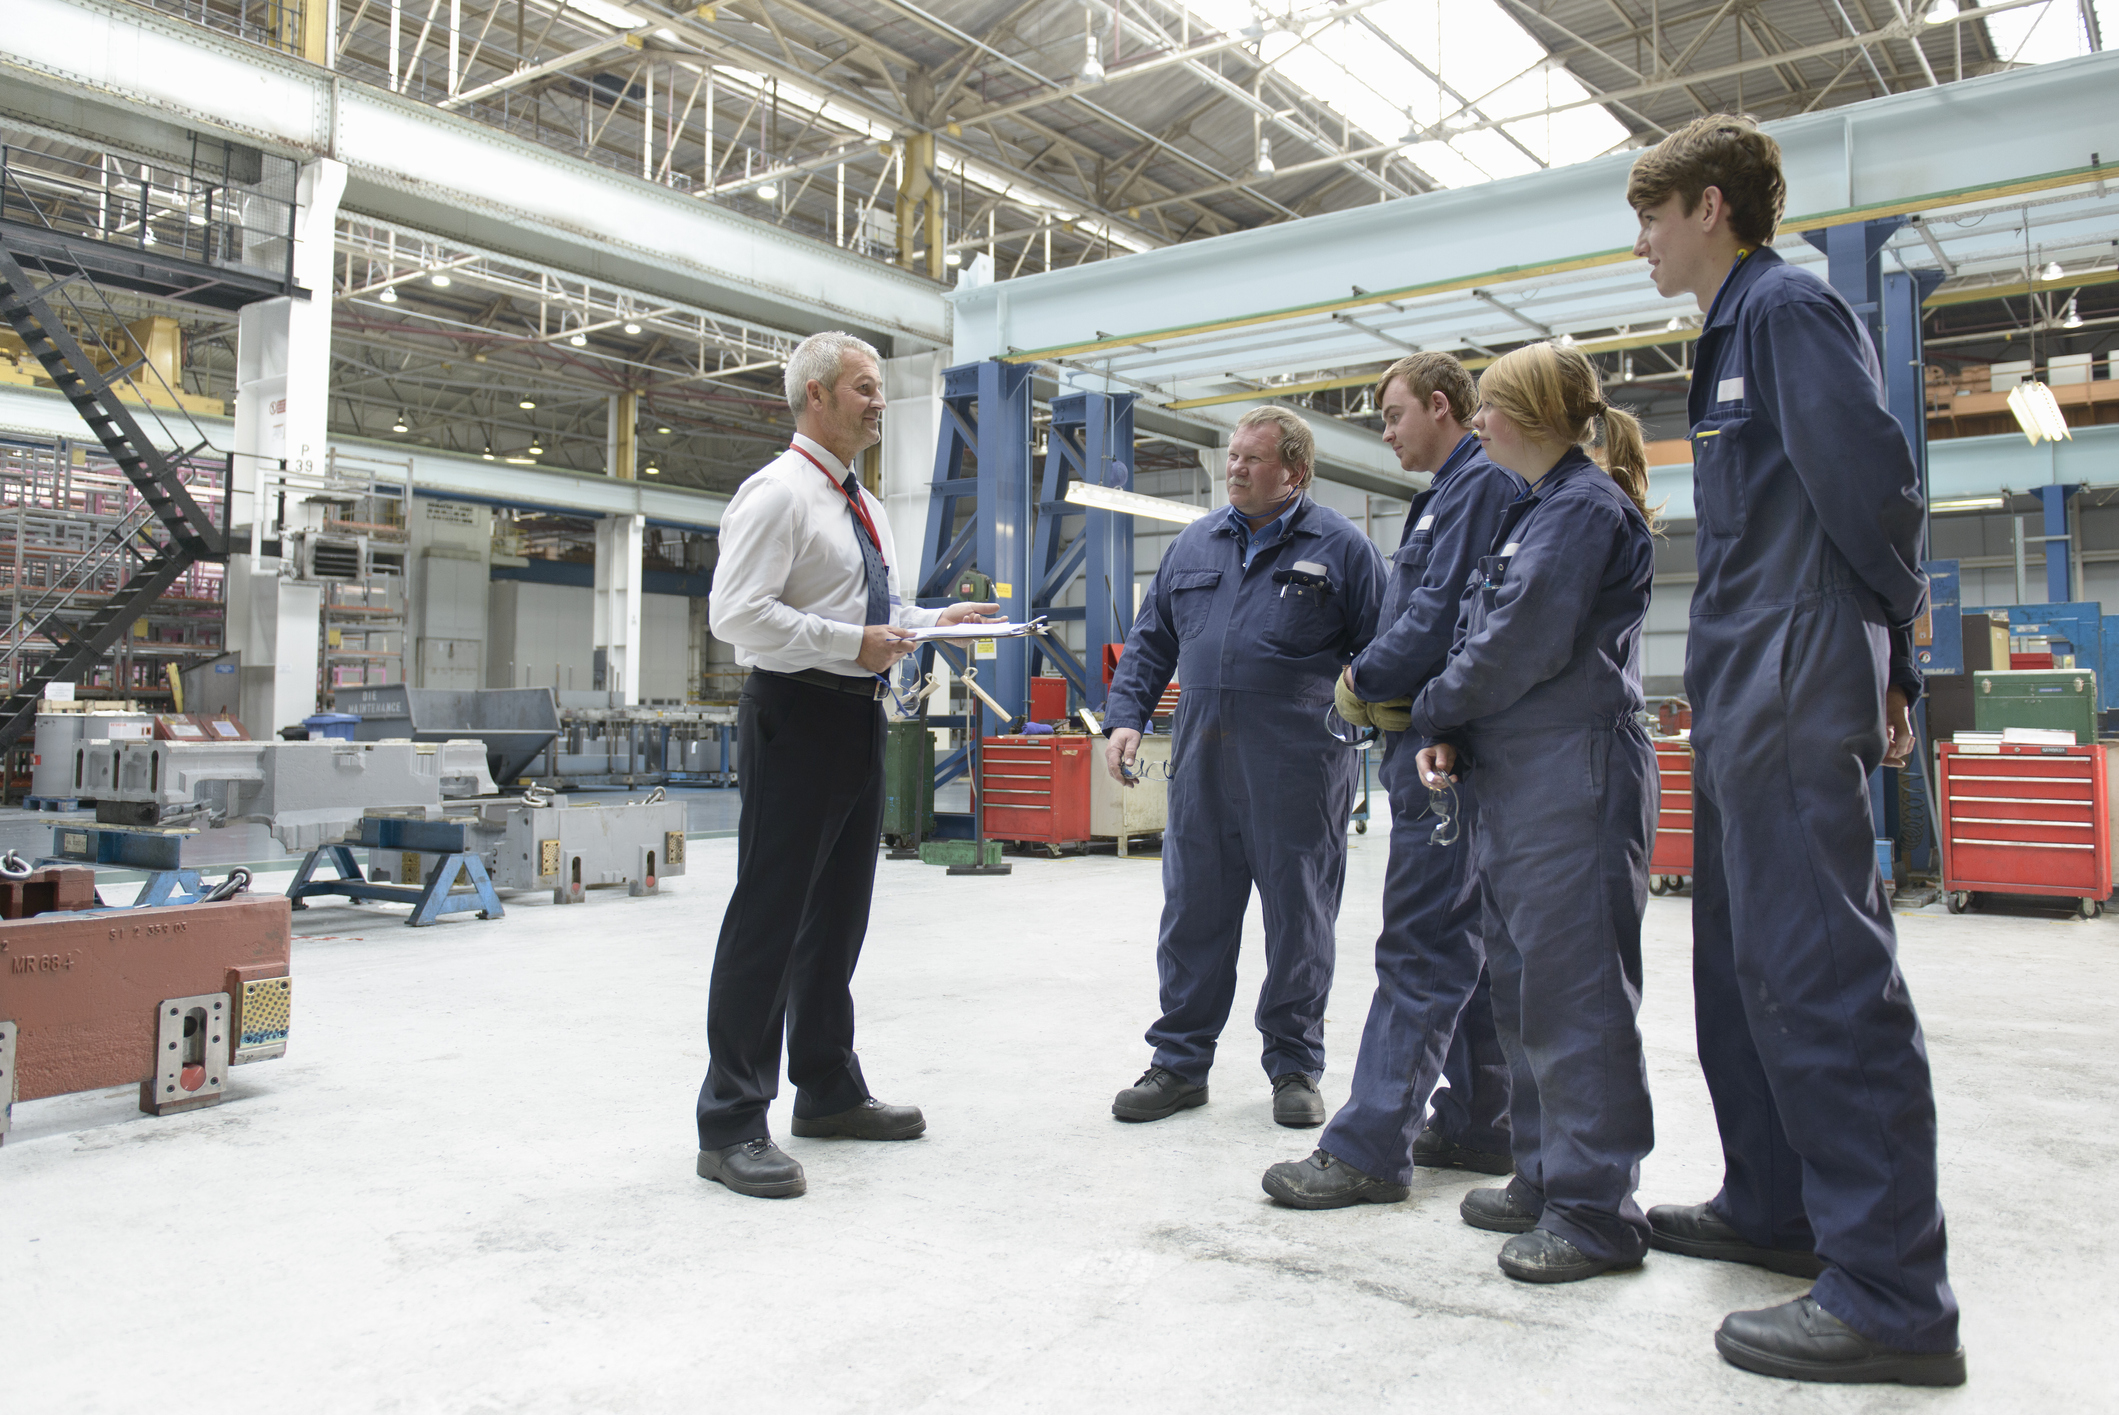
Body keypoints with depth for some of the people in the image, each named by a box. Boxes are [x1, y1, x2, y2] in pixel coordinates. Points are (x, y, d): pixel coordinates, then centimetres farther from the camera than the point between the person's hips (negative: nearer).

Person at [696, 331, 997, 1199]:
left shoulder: (863, 506, 19)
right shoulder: (777, 493, -10)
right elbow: (738, 615, -20)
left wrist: (938, 621, 11)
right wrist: (853, 643, -22)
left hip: (857, 720, 10)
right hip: (797, 716, -9)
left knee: (838, 915, 16)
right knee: (768, 919, -6)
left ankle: (829, 1092, 30)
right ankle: (731, 1126, 2)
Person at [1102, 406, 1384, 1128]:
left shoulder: (1340, 547, 3)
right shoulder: (1194, 545, 15)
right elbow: (1149, 640, 18)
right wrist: (1126, 714, 6)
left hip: (1298, 763, -3)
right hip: (1201, 760, 4)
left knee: (1299, 918, 6)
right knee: (1192, 912, 7)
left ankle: (1294, 1067, 21)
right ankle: (1179, 1062, 19)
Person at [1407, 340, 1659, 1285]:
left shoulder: (1587, 508, -10)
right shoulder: (1536, 509, 20)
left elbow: (1523, 643, -17)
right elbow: (1484, 636, 17)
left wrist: (1433, 712, -3)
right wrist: (1451, 738, 2)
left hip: (1573, 778, -10)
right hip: (1516, 775, 10)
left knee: (1573, 991, -6)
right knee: (1521, 983, 13)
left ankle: (1594, 1211, 3)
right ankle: (1544, 1179, 24)